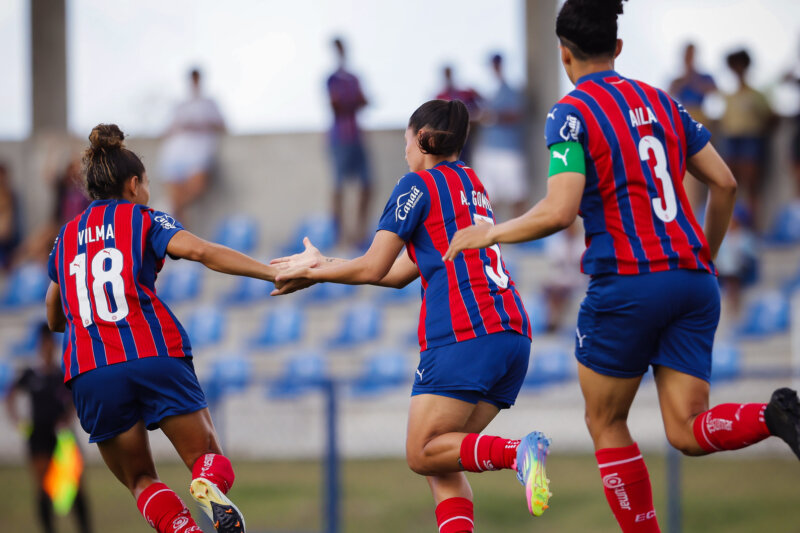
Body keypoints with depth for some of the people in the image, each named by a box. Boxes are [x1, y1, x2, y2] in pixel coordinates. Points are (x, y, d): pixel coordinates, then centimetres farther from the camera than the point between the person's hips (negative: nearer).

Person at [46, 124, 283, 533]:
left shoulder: (67, 237, 22)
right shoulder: (144, 220, 10)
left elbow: (54, 319, 30)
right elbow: (200, 251, -9)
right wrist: (274, 272, -12)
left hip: (89, 375, 3)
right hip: (156, 357, -3)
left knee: (141, 481, 14)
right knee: (209, 458, 8)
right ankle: (209, 485, -30)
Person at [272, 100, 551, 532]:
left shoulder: (418, 185, 2)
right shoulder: (471, 184, 26)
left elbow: (372, 269, 0)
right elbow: (402, 272, 28)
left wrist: (312, 272, 16)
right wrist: (322, 267, 32)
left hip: (464, 334, -8)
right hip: (513, 333, 8)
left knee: (423, 455, -5)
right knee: (442, 463, 9)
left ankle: (516, 451, -27)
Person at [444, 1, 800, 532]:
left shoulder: (572, 113, -5)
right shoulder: (660, 101, 14)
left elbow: (558, 212, -16)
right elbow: (724, 183, 13)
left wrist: (490, 233, -1)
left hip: (626, 284, -5)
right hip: (693, 283, 5)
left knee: (606, 424, 14)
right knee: (687, 431, 3)